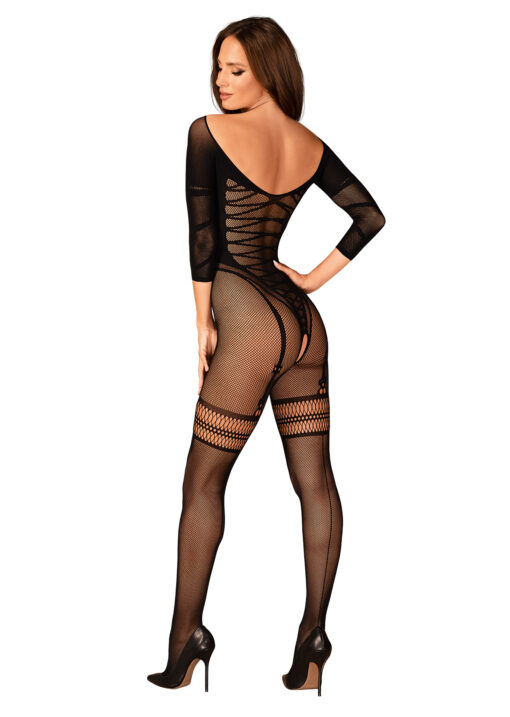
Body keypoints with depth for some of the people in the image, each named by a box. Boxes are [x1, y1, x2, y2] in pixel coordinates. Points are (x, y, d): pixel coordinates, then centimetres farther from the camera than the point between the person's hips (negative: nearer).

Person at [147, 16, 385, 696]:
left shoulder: (208, 132, -9)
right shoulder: (311, 145, 8)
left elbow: (203, 233, -9)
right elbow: (372, 216, 8)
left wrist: (203, 321, -3)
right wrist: (315, 278, 9)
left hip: (250, 324, -7)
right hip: (302, 320, 7)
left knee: (202, 483, 3)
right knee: (315, 480, 7)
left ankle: (186, 643, 9)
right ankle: (313, 639, 12)